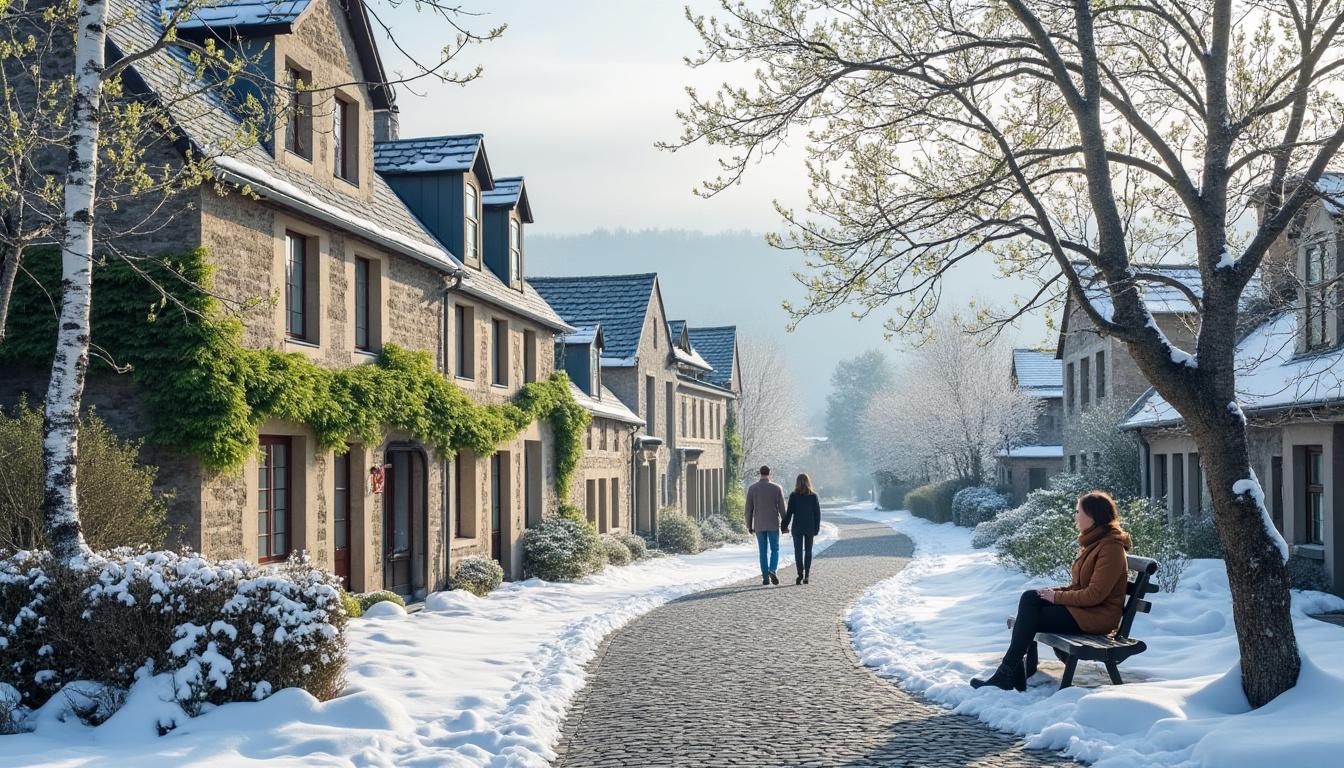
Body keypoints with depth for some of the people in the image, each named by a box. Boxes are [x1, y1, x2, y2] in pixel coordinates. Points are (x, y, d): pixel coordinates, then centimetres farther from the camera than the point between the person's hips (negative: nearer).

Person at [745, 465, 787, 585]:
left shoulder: (752, 488, -1)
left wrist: (749, 525, 9)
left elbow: (749, 509, 1)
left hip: (759, 525, 1)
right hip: (773, 525, -1)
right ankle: (772, 571, -16)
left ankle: (765, 577, 6)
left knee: (763, 552, 8)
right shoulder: (777, 488, -4)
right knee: (775, 550, 7)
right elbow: (782, 508, -3)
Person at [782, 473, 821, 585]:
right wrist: (817, 528, 7)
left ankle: (800, 574, -14)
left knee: (798, 551, 2)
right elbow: (817, 513, 1)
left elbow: (789, 512, -7)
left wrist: (784, 526, 1)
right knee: (808, 551, 10)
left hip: (797, 527, -2)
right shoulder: (813, 496, 0)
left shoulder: (793, 496, -6)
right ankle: (806, 576, 9)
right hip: (810, 528, 2)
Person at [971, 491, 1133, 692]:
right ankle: (1013, 671, -18)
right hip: (1082, 605, 9)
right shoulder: (1091, 541, 15)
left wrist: (1058, 597, -14)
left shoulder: (1111, 547, -17)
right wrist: (1055, 591, 1)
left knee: (1030, 618, -17)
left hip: (1097, 615, -9)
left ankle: (1006, 675, -10)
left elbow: (1094, 595, -22)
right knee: (1030, 597, -12)